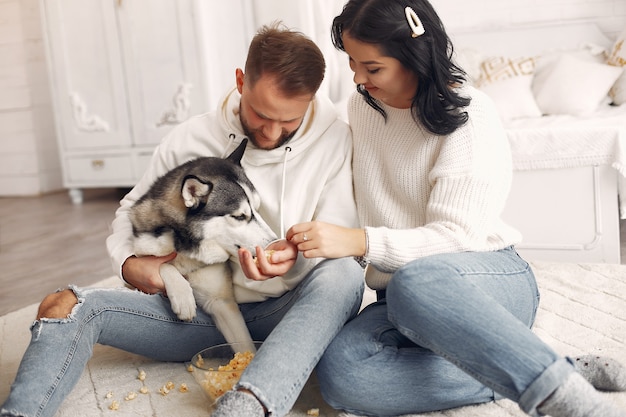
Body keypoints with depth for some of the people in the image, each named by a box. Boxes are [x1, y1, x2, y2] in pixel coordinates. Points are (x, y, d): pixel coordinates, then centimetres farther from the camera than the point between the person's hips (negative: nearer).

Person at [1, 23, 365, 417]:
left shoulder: (334, 140, -7)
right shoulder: (191, 138, -1)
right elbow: (133, 209, 12)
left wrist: (299, 252, -31)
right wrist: (129, 261, -8)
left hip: (289, 312, -2)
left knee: (345, 274, -36)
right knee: (67, 305, -16)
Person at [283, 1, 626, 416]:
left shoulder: (469, 116, -10)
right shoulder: (361, 106, 9)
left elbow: (456, 237, -18)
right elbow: (358, 200, 19)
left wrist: (359, 241, -31)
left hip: (492, 279, -5)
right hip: (399, 293, 6)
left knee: (414, 283, -42)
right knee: (340, 374, -29)